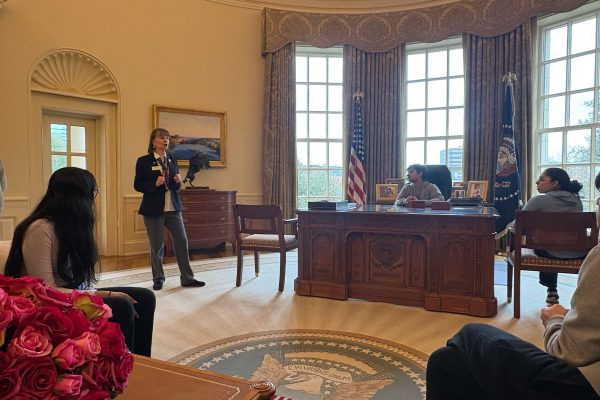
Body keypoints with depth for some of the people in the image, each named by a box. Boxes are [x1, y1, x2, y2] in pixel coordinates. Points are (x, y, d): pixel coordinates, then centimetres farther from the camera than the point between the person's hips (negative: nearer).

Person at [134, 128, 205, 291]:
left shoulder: (172, 159, 10)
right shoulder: (144, 161, -3)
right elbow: (137, 185, -4)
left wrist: (178, 181, -7)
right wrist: (155, 183, -19)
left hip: (173, 208, 4)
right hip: (153, 209, -4)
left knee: (182, 240, 3)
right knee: (157, 245, 4)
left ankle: (187, 278, 13)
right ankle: (158, 279, 20)